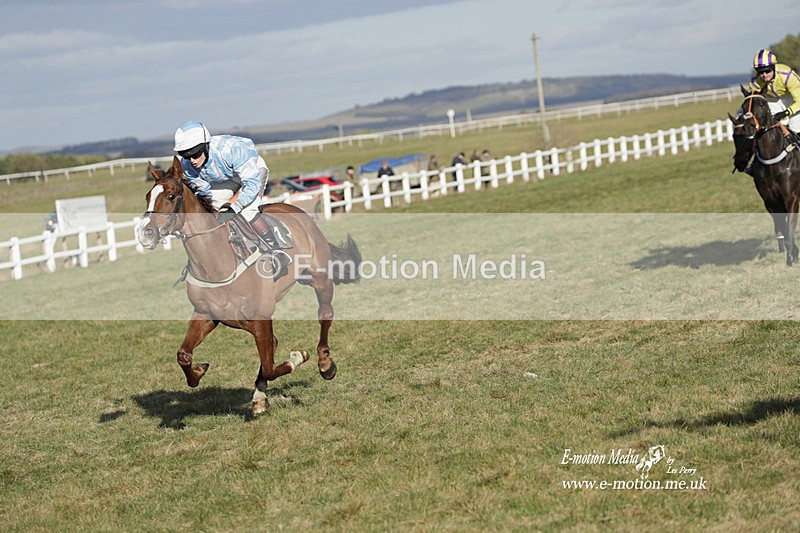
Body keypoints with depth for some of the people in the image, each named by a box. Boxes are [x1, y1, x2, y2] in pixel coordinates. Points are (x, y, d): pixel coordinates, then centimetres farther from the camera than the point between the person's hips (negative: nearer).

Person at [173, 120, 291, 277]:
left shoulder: (230, 149, -42)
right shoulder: (187, 165, -24)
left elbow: (253, 184, -39)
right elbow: (204, 191, -8)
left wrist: (230, 208, -45)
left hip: (254, 169, -6)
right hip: (229, 179, 6)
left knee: (246, 211, -28)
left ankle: (277, 253, -19)